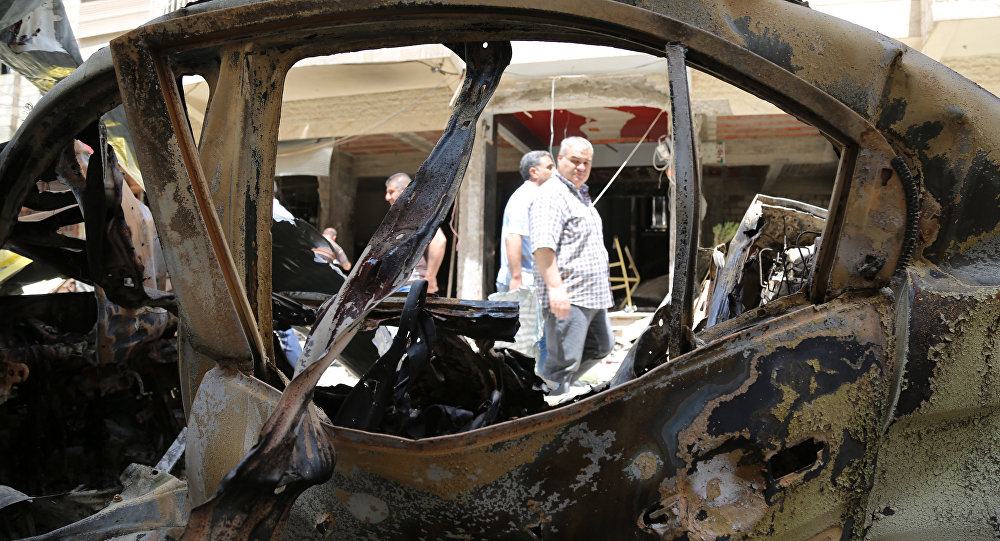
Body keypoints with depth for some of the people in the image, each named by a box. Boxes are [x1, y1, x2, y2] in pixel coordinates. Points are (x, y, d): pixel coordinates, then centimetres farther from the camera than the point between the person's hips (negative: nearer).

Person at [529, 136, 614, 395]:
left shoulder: (581, 195, 20)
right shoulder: (551, 194, -13)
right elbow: (542, 246, -24)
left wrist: (602, 282, 29)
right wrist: (555, 287, -32)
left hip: (593, 295, 10)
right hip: (567, 297, -10)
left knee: (601, 347, 19)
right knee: (564, 361, -7)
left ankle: (560, 385, 27)